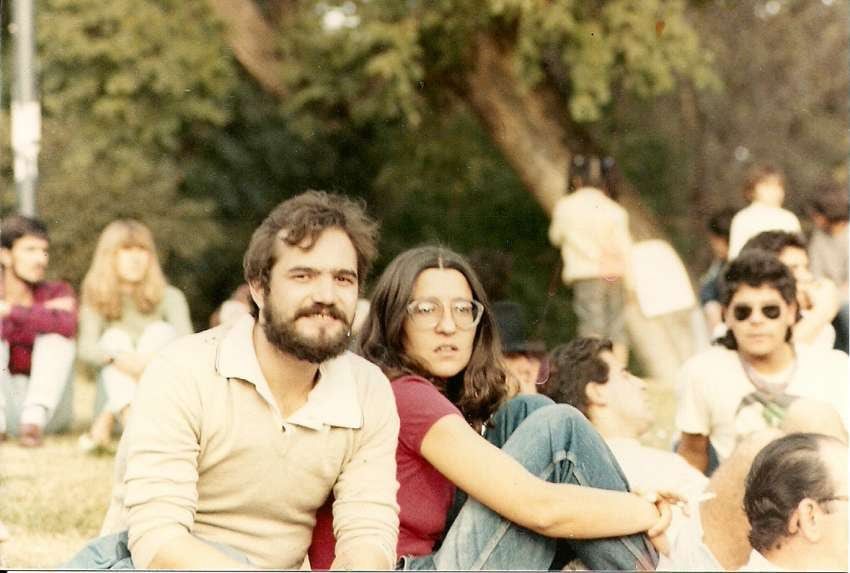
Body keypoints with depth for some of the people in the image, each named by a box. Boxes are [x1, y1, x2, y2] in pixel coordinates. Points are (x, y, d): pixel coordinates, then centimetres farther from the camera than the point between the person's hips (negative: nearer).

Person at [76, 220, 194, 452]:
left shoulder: (169, 297, 0)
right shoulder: (97, 301, 1)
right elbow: (86, 349, -15)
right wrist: (118, 358, -37)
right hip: (117, 388, 0)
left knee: (160, 330, -20)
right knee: (115, 336, -21)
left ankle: (107, 419, -32)